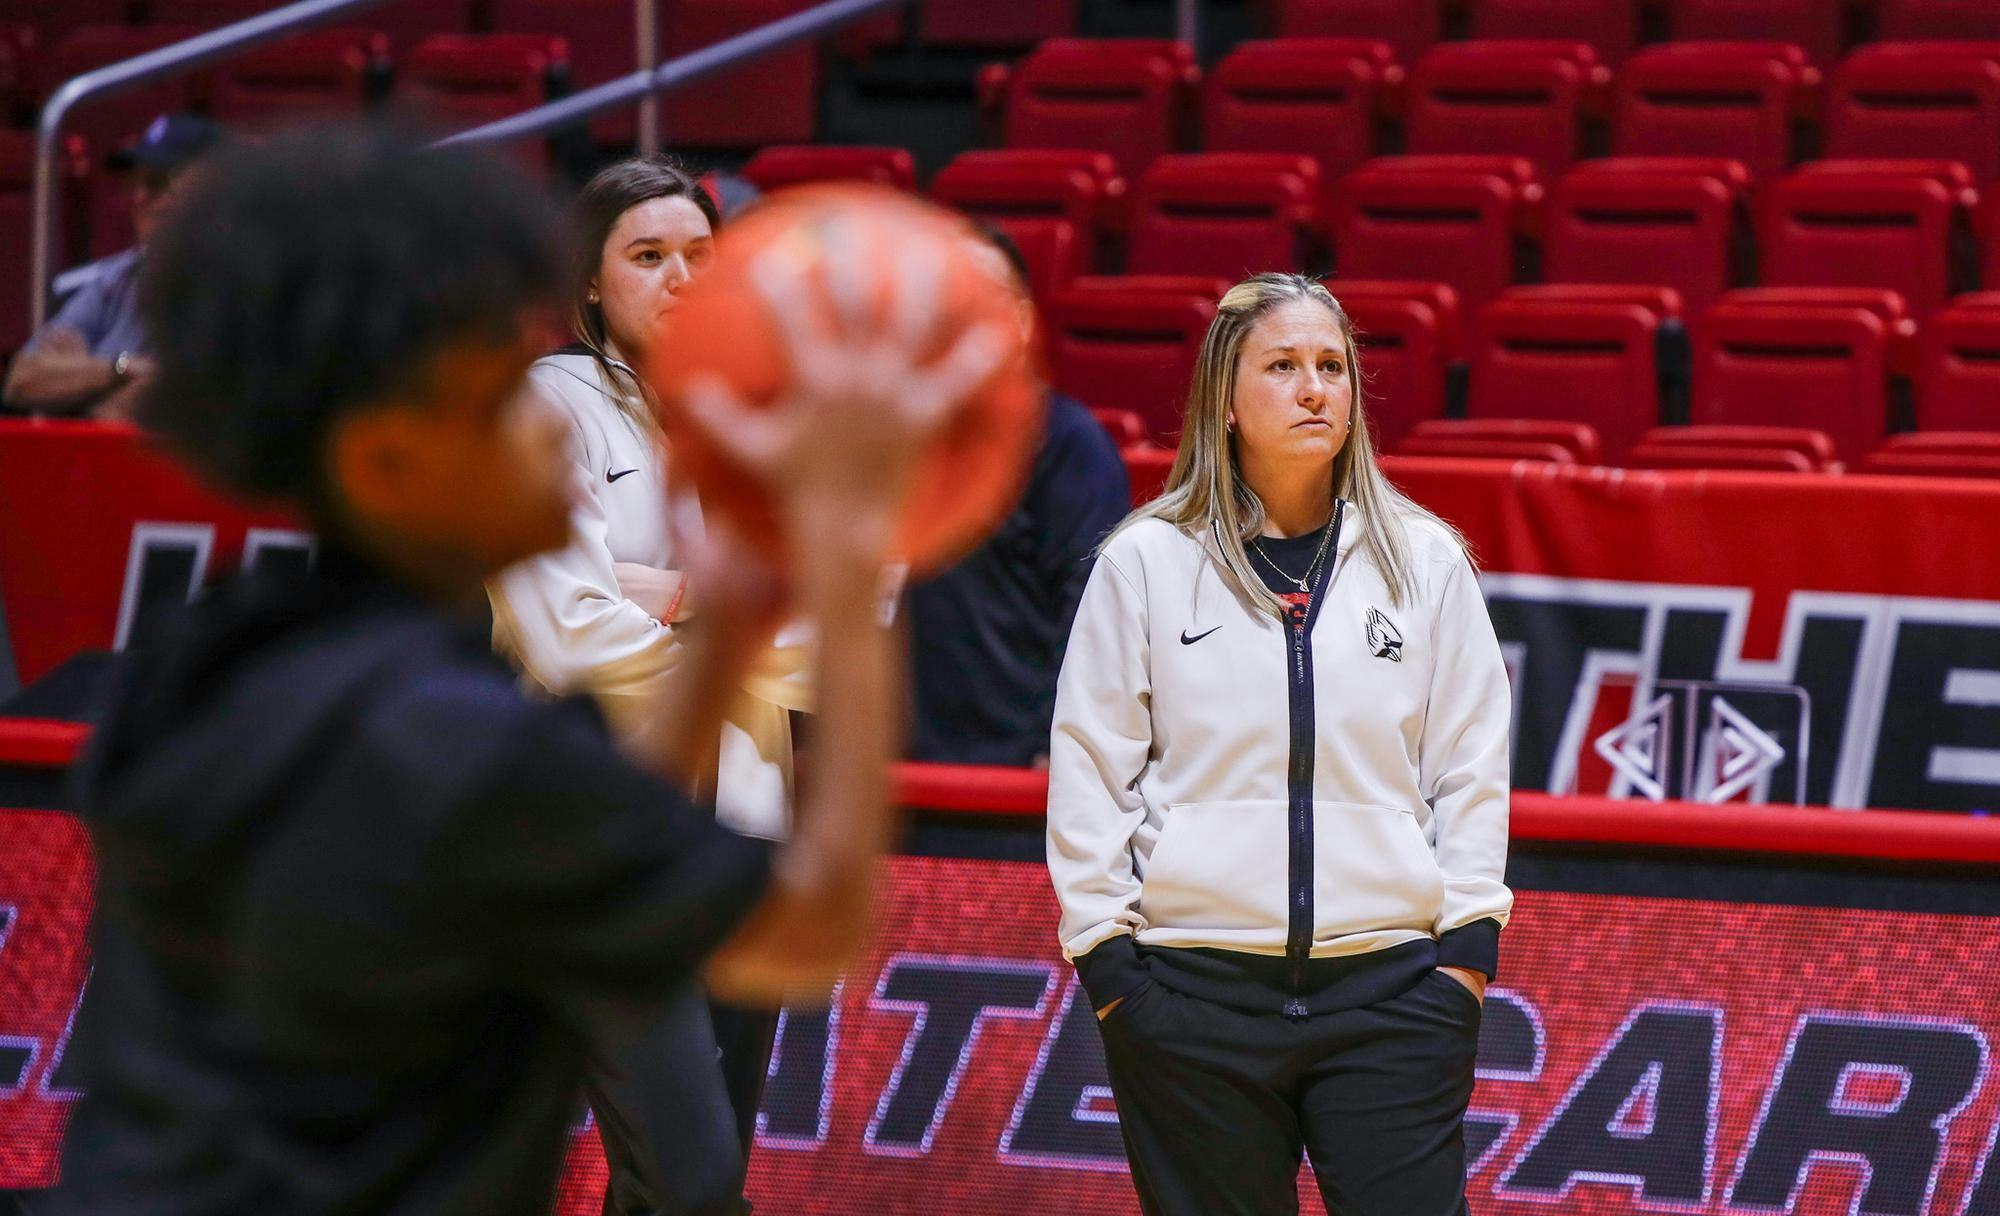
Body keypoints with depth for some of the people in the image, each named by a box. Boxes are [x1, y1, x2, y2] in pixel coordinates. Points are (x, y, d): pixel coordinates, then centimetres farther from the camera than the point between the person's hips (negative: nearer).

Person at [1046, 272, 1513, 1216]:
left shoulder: (1426, 561, 8)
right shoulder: (1145, 563, 3)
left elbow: (1471, 768, 10)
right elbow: (1089, 773, 4)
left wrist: (1468, 944, 3)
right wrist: (1106, 959, 0)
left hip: (1393, 987, 1)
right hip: (1195, 988, -1)